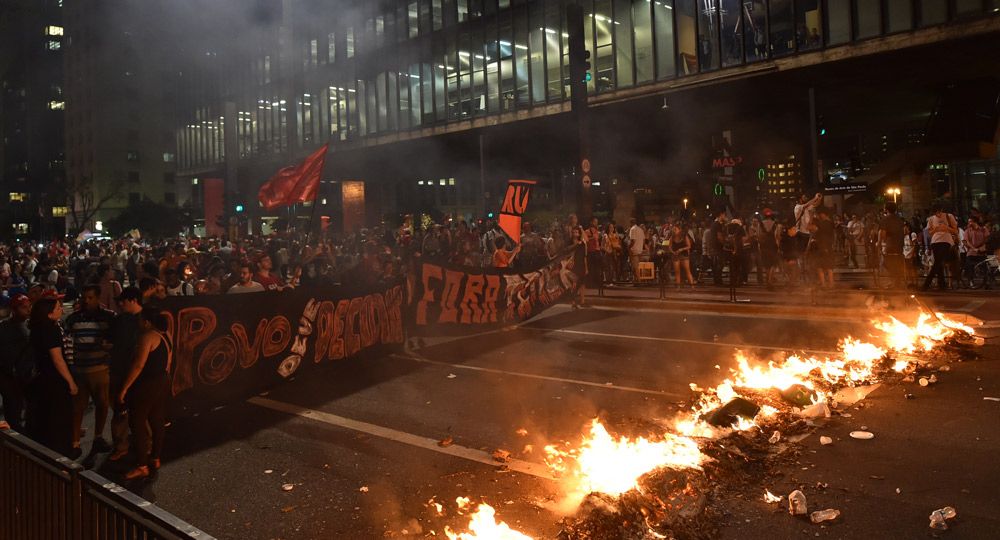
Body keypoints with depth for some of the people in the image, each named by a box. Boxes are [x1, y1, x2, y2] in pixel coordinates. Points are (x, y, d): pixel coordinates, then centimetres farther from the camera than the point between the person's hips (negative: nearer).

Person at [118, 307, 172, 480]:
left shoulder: (148, 336, -17)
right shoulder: (165, 336, 10)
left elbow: (138, 365, -22)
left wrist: (124, 388, -18)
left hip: (146, 386, -9)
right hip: (162, 383, 9)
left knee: (138, 423, -2)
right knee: (157, 421, 15)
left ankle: (142, 467, 0)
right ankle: (155, 459, 24)